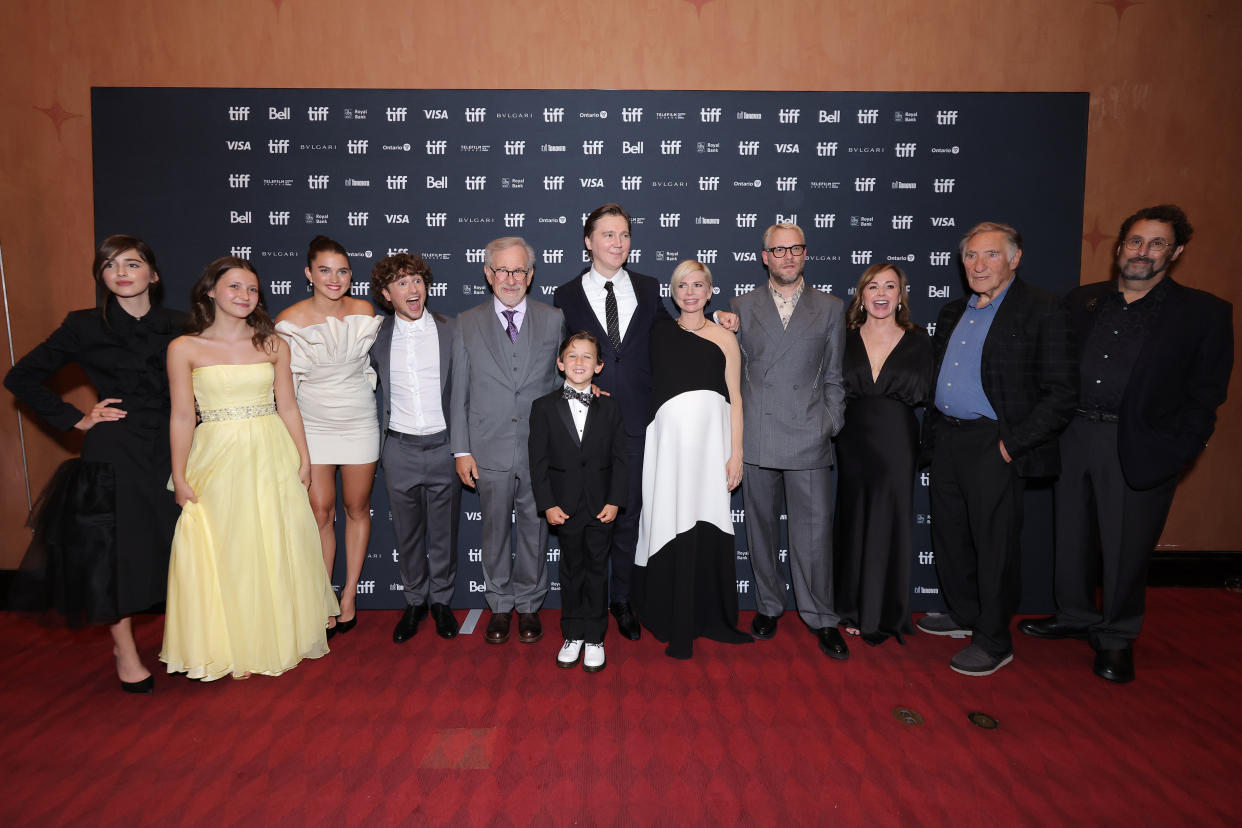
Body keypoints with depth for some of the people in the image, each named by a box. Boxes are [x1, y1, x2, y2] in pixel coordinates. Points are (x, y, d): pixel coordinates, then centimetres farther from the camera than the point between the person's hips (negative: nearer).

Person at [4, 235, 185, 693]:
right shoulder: (85, 326, 0)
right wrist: (75, 419, -1)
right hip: (113, 453, -2)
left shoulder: (177, 326, 5)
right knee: (115, 550, 3)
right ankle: (125, 651, 20)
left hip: (167, 449, 2)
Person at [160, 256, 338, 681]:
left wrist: (303, 460, 5)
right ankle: (229, 645, 24)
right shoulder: (185, 348, -2)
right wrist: (179, 477, -2)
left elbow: (287, 407, 6)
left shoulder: (273, 344, 2)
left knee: (276, 549, 10)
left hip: (272, 458, 2)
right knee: (223, 554, 6)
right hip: (217, 459, -1)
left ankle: (280, 636, 29)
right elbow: (182, 417, -2)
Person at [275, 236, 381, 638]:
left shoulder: (364, 312, -4)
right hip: (313, 424, -1)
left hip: (359, 421, 2)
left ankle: (349, 598, 22)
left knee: (357, 509, 8)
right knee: (320, 513, -1)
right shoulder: (290, 319, -9)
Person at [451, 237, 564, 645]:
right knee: (495, 531, 11)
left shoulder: (553, 320, 3)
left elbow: (564, 381, 6)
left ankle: (529, 605, 27)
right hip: (490, 451, 0)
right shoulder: (467, 324, 3)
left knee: (534, 530, 10)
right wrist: (462, 449, -1)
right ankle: (500, 607, 28)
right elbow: (459, 392, 3)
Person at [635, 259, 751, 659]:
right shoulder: (659, 333, 13)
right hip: (668, 438, 1)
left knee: (706, 527, -3)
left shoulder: (724, 338, 8)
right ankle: (675, 621, 12)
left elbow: (735, 399, 6)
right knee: (672, 525, 0)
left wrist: (736, 453, -1)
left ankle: (709, 617, 13)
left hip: (709, 439, -1)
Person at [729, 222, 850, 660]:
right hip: (756, 437, 1)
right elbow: (731, 373, 9)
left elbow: (834, 377, 10)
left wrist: (832, 425, 1)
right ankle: (768, 605, 27)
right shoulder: (742, 306, 9)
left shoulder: (830, 308, 9)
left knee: (814, 530, -1)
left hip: (808, 437, -1)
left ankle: (821, 618, 14)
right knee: (761, 527, 10)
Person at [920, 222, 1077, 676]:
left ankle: (994, 642, 16)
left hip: (993, 446, -7)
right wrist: (933, 430, 8)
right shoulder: (953, 313, 14)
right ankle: (963, 615, 36)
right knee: (949, 535, 16)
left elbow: (1061, 394, -12)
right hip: (946, 439, 7)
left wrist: (1013, 443, -16)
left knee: (994, 544, 2)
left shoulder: (1042, 311, -9)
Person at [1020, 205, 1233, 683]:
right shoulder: (1082, 301, 9)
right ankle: (1075, 617, 33)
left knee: (1125, 549, 6)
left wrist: (1179, 451, -10)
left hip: (1139, 448, -3)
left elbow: (1205, 393, -1)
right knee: (1072, 536, 14)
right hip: (1075, 436, 4)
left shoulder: (1204, 313, 0)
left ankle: (1116, 638, 25)